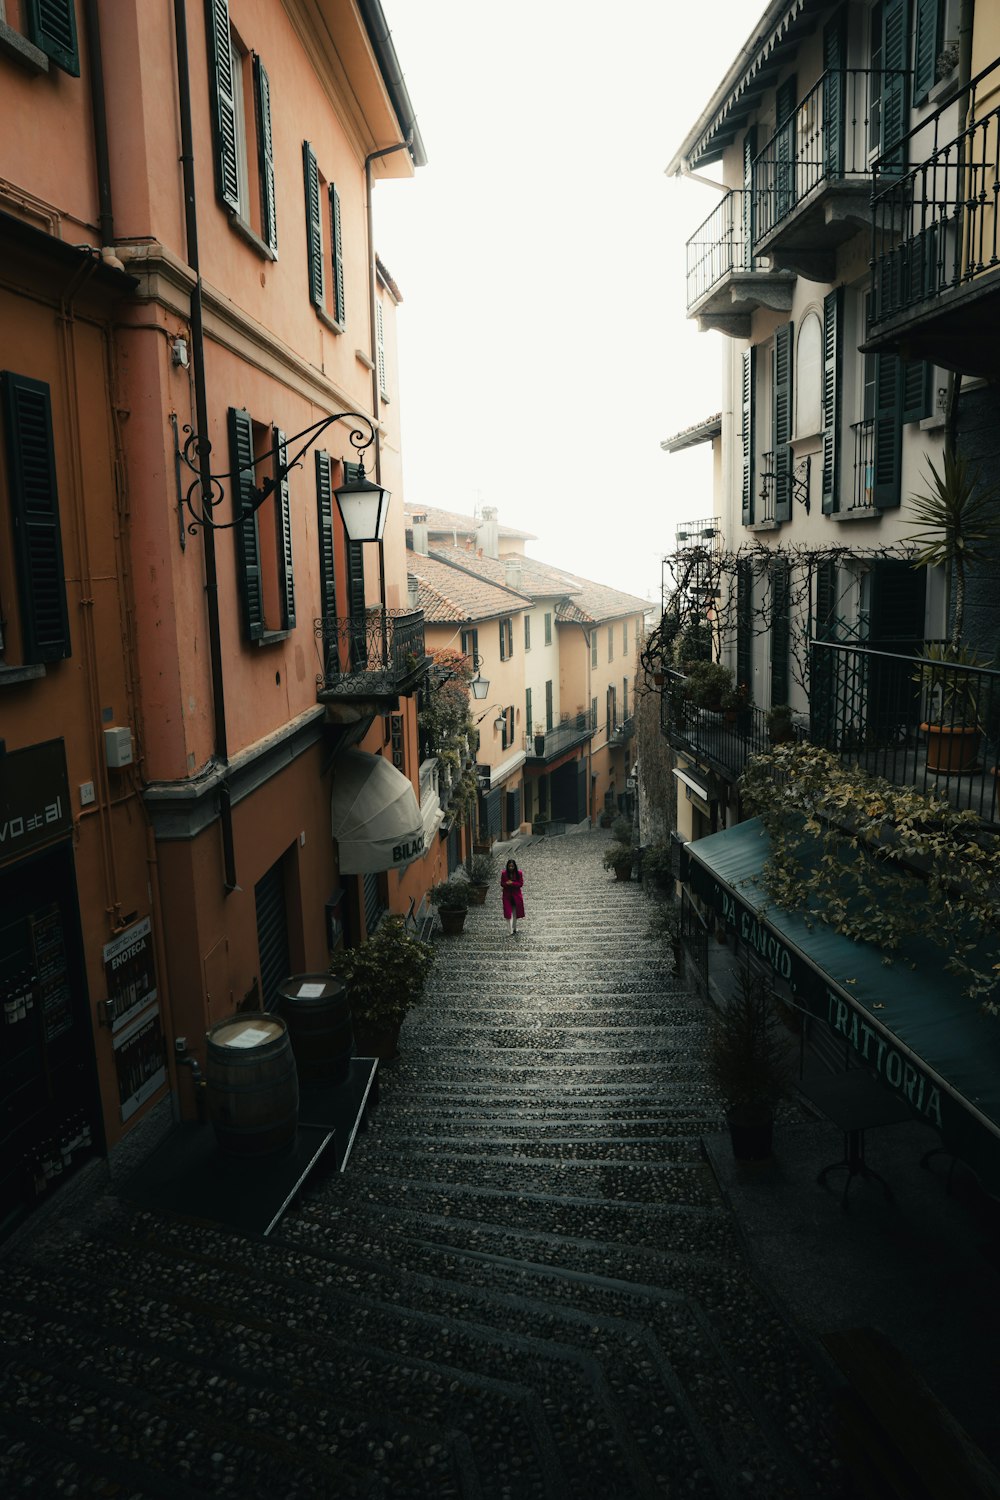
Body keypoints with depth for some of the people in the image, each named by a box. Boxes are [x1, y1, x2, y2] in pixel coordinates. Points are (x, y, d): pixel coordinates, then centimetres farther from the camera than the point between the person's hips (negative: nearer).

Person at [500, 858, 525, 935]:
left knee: (515, 912, 15)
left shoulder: (519, 873, -6)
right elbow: (502, 884, 0)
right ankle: (510, 930, -10)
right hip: (507, 895, -1)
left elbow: (521, 884, -7)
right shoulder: (504, 874, -4)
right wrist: (507, 884, -21)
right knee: (508, 913, -9)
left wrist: (512, 883, -21)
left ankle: (514, 928, 32)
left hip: (516, 895, 1)